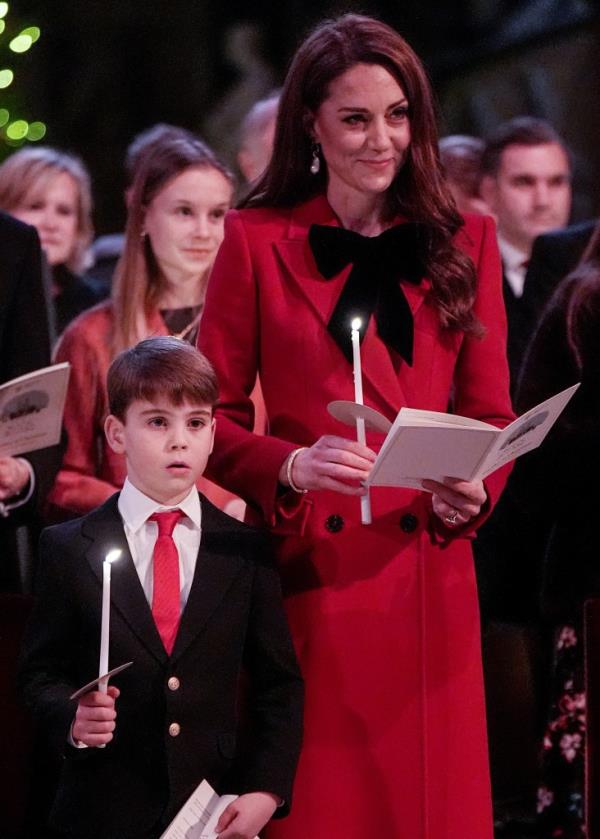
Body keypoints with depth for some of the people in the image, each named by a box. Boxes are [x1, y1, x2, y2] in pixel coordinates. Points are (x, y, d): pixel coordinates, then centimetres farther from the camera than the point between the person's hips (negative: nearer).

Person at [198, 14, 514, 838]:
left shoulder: (462, 241, 8)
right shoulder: (258, 241, 1)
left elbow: (492, 414, 9)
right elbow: (212, 419, 0)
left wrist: (474, 492, -12)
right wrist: (291, 467, -19)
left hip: (426, 577, 2)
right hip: (306, 571, -2)